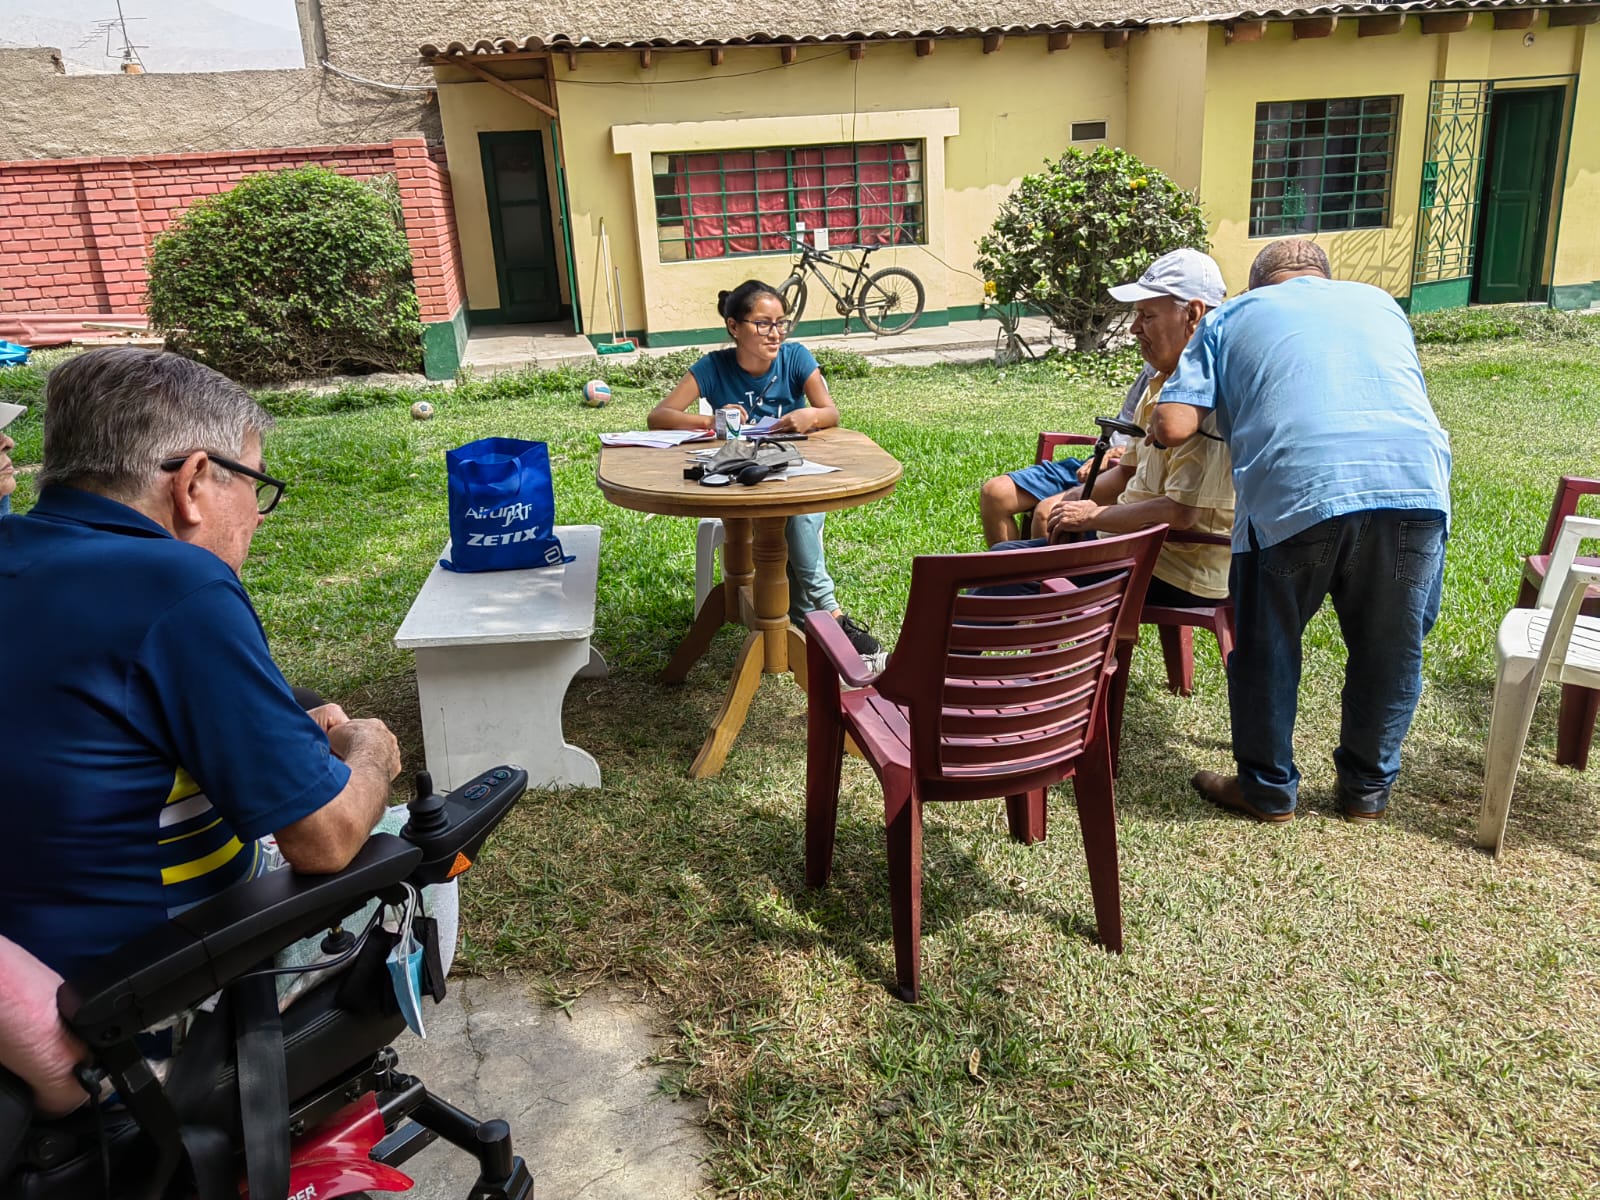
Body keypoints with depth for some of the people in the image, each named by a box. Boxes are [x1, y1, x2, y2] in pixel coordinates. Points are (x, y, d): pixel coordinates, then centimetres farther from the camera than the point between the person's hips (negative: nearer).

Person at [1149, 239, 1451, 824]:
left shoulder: (1232, 318, 20)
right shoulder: (1379, 302, 31)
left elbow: (1174, 426, 7)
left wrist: (1154, 430, 29)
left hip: (1297, 491, -3)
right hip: (1415, 484, 4)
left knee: (1266, 648, 17)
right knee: (1391, 649, 21)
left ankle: (1269, 789, 30)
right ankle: (1368, 787, 37)